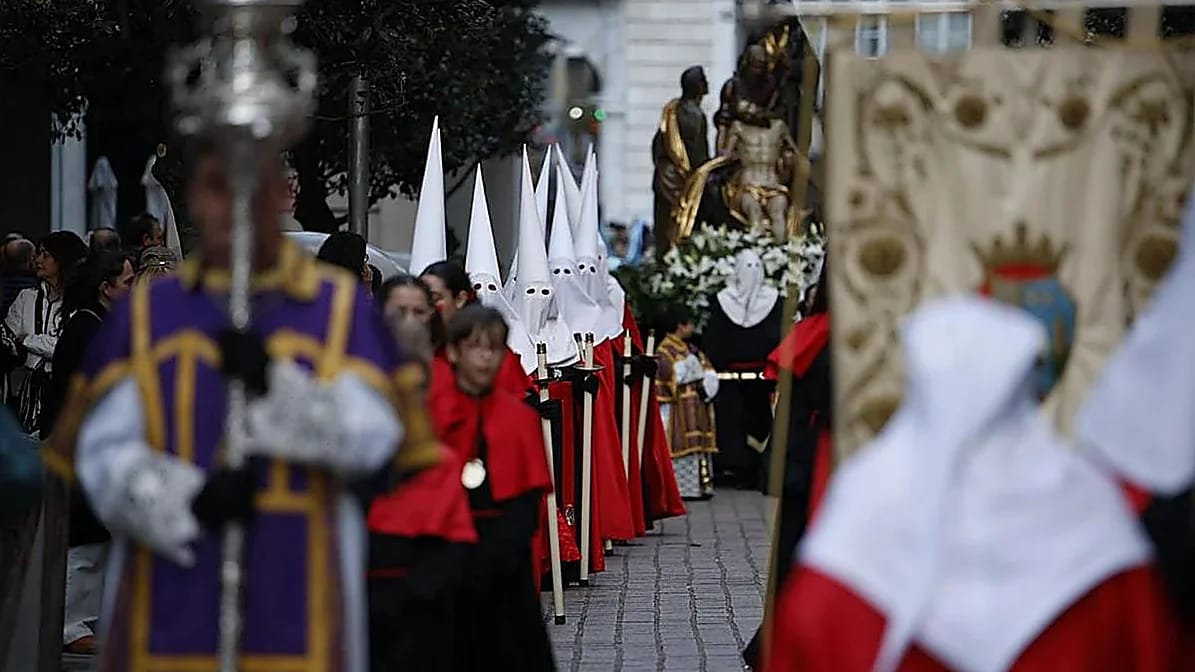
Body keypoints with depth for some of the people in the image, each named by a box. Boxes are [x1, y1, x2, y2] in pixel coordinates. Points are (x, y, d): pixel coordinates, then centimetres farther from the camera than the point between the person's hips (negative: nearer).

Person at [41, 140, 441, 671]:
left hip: (297, 602, -1)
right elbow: (104, 453, 2)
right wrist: (192, 500, -17)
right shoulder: (144, 311, 12)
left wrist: (272, 382, -17)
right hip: (172, 601, 1)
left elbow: (373, 440, -3)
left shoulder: (342, 305, 9)